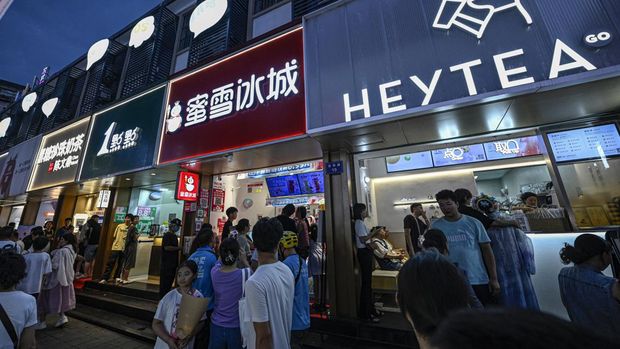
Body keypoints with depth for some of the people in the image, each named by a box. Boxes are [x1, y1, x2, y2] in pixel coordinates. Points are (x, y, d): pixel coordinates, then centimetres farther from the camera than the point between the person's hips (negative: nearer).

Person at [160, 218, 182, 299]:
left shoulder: (175, 236, 15)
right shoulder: (167, 235, -10)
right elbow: (167, 247, -22)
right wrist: (179, 248, -20)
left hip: (173, 263, 8)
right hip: (167, 264, -8)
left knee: (170, 282, 14)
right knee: (164, 283, 0)